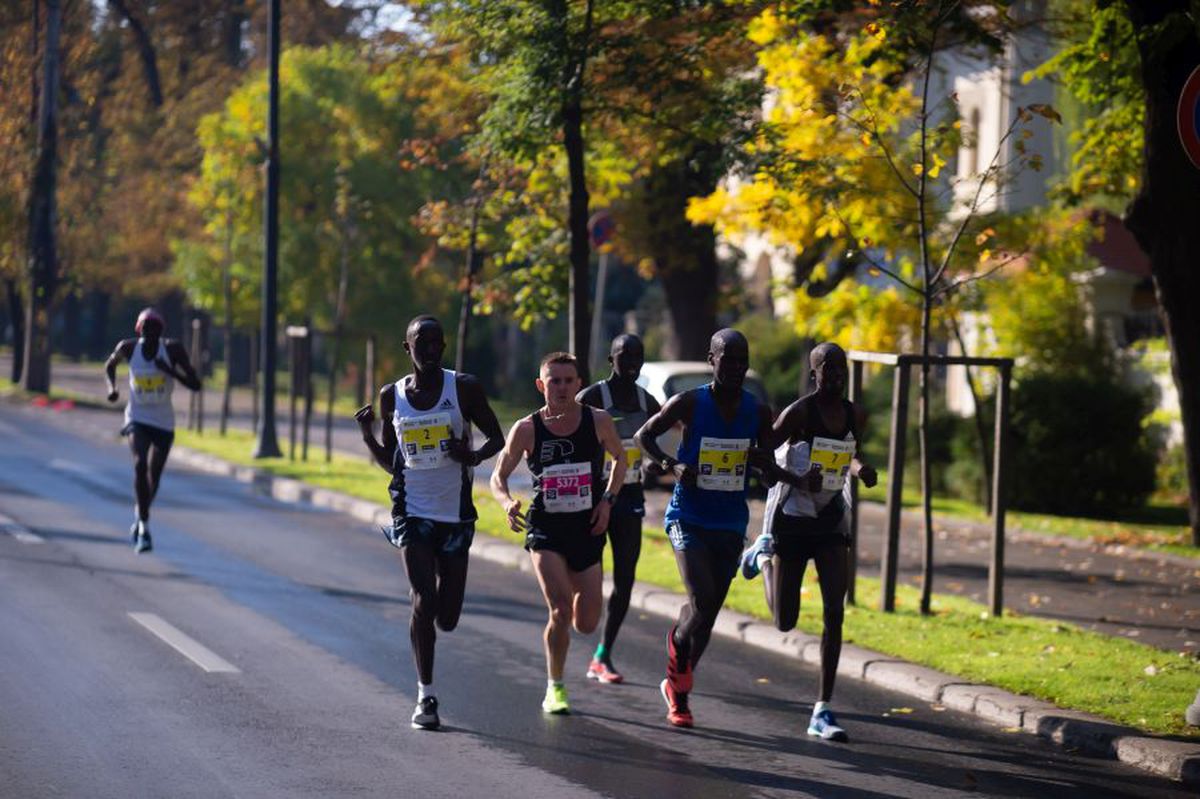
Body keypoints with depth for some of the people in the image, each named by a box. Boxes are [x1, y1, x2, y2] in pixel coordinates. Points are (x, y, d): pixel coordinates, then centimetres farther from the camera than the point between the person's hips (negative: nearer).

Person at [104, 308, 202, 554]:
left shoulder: (173, 349, -12)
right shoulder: (128, 347, -7)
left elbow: (195, 384, -11)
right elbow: (110, 365, 15)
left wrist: (170, 371, -26)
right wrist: (112, 387, -3)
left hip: (163, 422, 1)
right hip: (137, 418, -1)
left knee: (153, 477, 8)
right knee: (140, 463, -25)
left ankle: (140, 514, 40)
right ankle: (144, 527, -24)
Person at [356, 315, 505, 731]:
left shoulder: (464, 388, -2)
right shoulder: (392, 396, 4)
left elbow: (496, 437, 4)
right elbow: (390, 462, 12)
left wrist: (474, 456, -17)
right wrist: (368, 436, -7)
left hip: (456, 514, 0)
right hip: (412, 511, 0)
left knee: (447, 618, 3)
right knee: (424, 601, -15)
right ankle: (426, 696, -4)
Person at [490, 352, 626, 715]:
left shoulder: (598, 422, -5)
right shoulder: (527, 429, -8)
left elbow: (620, 458, 13)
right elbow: (499, 476, 1)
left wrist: (608, 499, 0)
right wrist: (508, 504, -19)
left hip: (588, 529, 2)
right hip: (545, 530, -2)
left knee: (586, 624, 4)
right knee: (561, 611, -16)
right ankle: (555, 689, 4)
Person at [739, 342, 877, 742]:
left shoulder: (856, 415, 0)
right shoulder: (798, 413, -16)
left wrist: (860, 469, -4)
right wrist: (796, 480, -28)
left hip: (831, 518, 4)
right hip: (790, 517, -4)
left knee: (834, 613, -9)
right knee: (785, 622, 5)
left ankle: (823, 711, -5)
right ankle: (762, 555, 38)